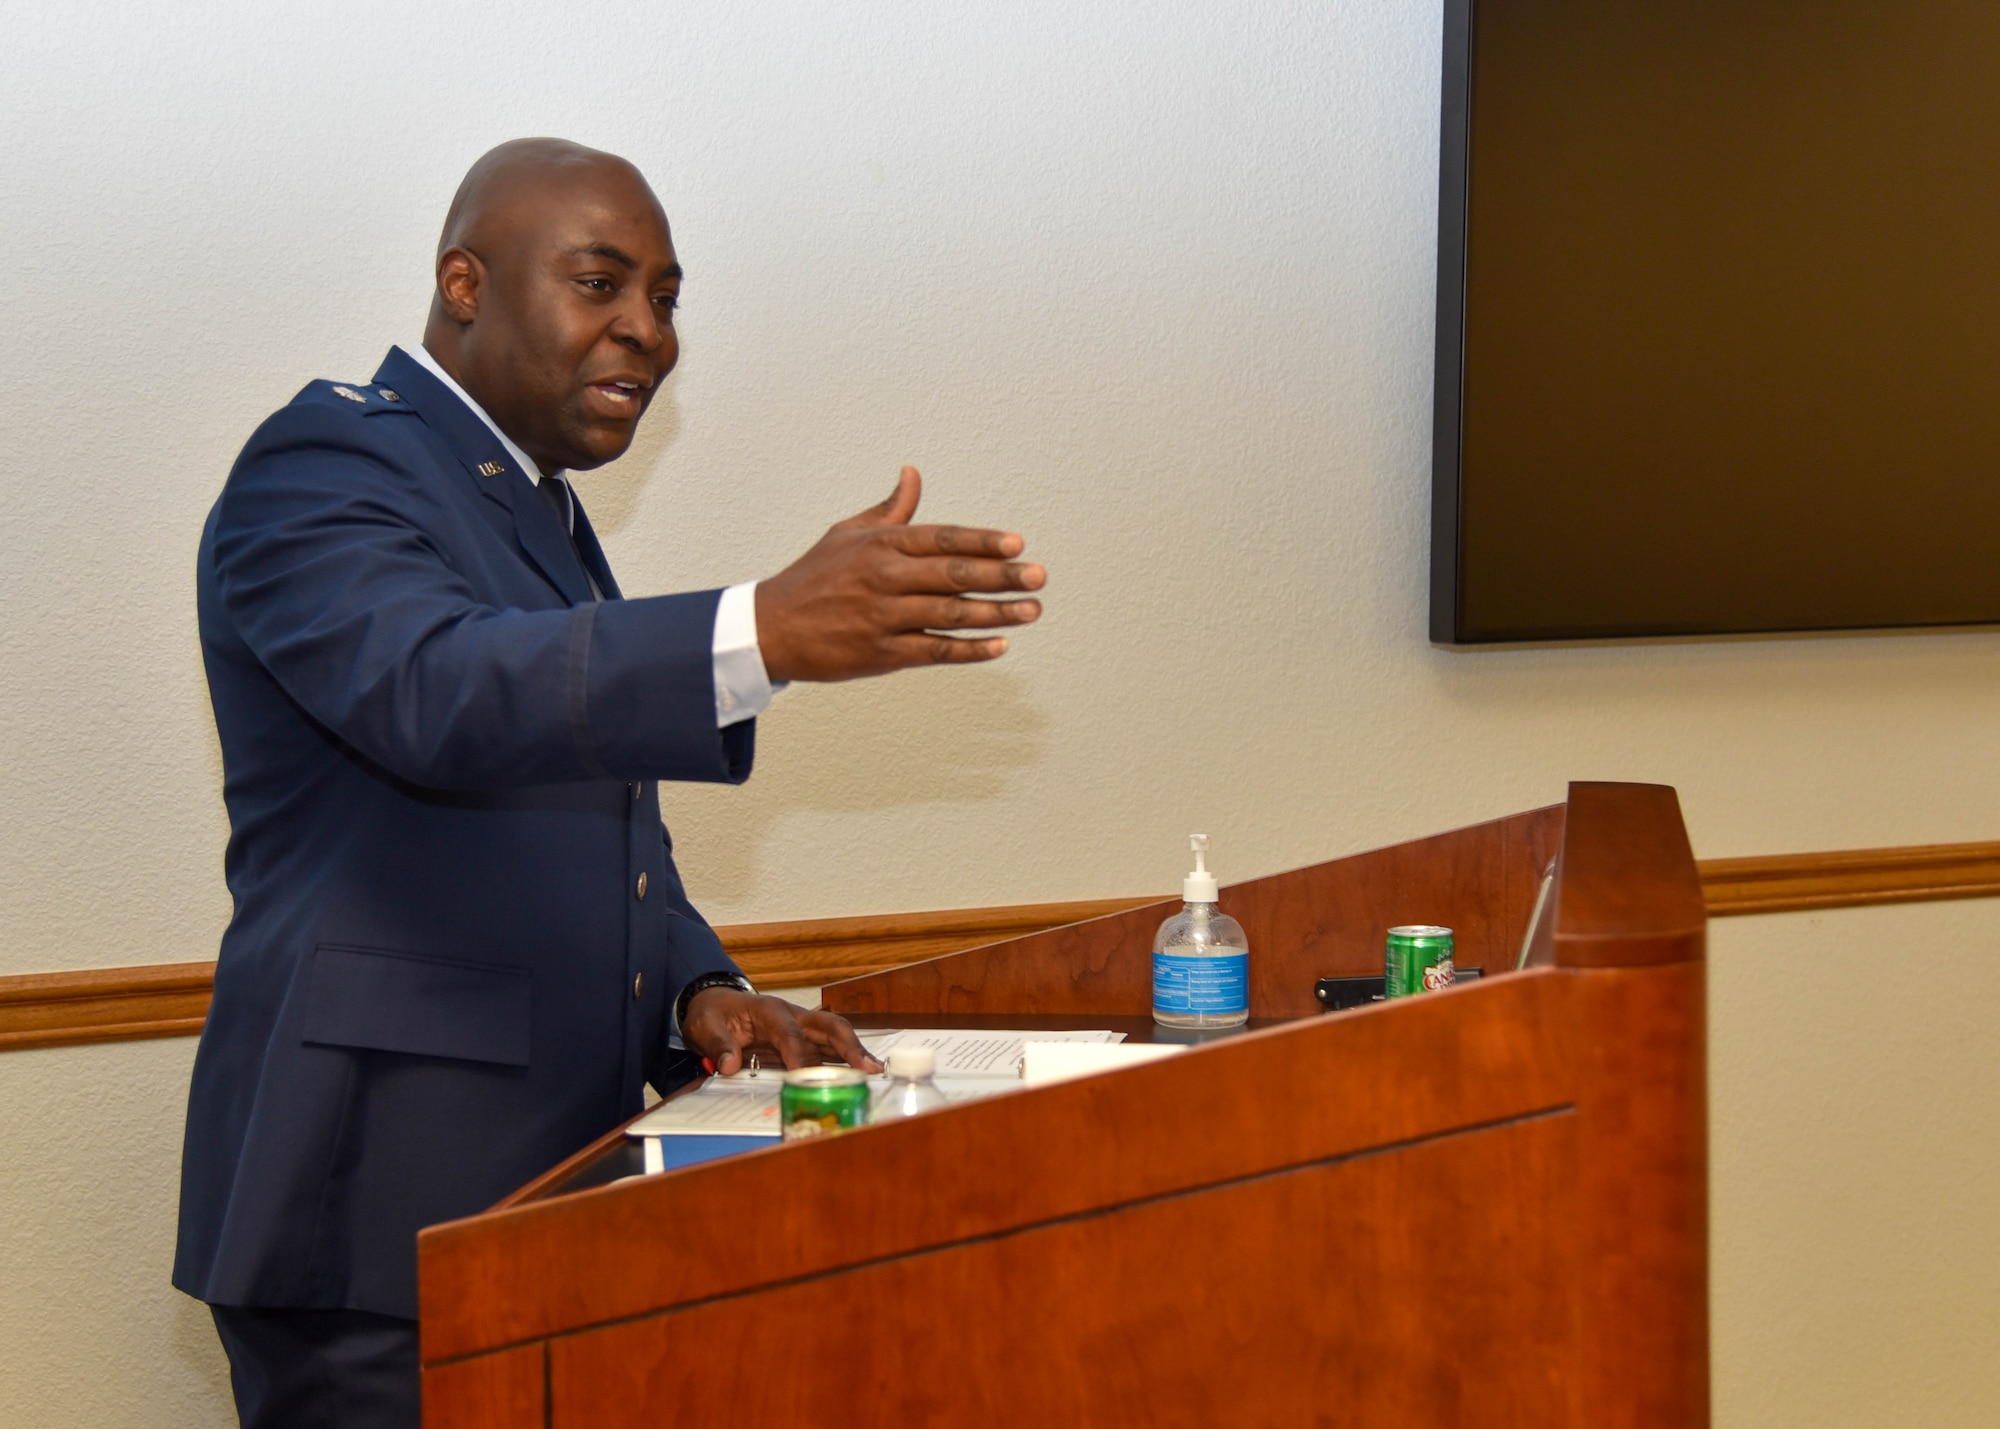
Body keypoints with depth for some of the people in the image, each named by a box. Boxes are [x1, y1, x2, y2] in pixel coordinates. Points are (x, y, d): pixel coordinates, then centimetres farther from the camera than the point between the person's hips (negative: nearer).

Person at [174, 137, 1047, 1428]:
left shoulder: (541, 509, 19)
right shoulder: (326, 464, -9)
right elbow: (436, 690, -30)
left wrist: (697, 991, 5)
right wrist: (769, 633, -43)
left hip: (547, 1182, 9)